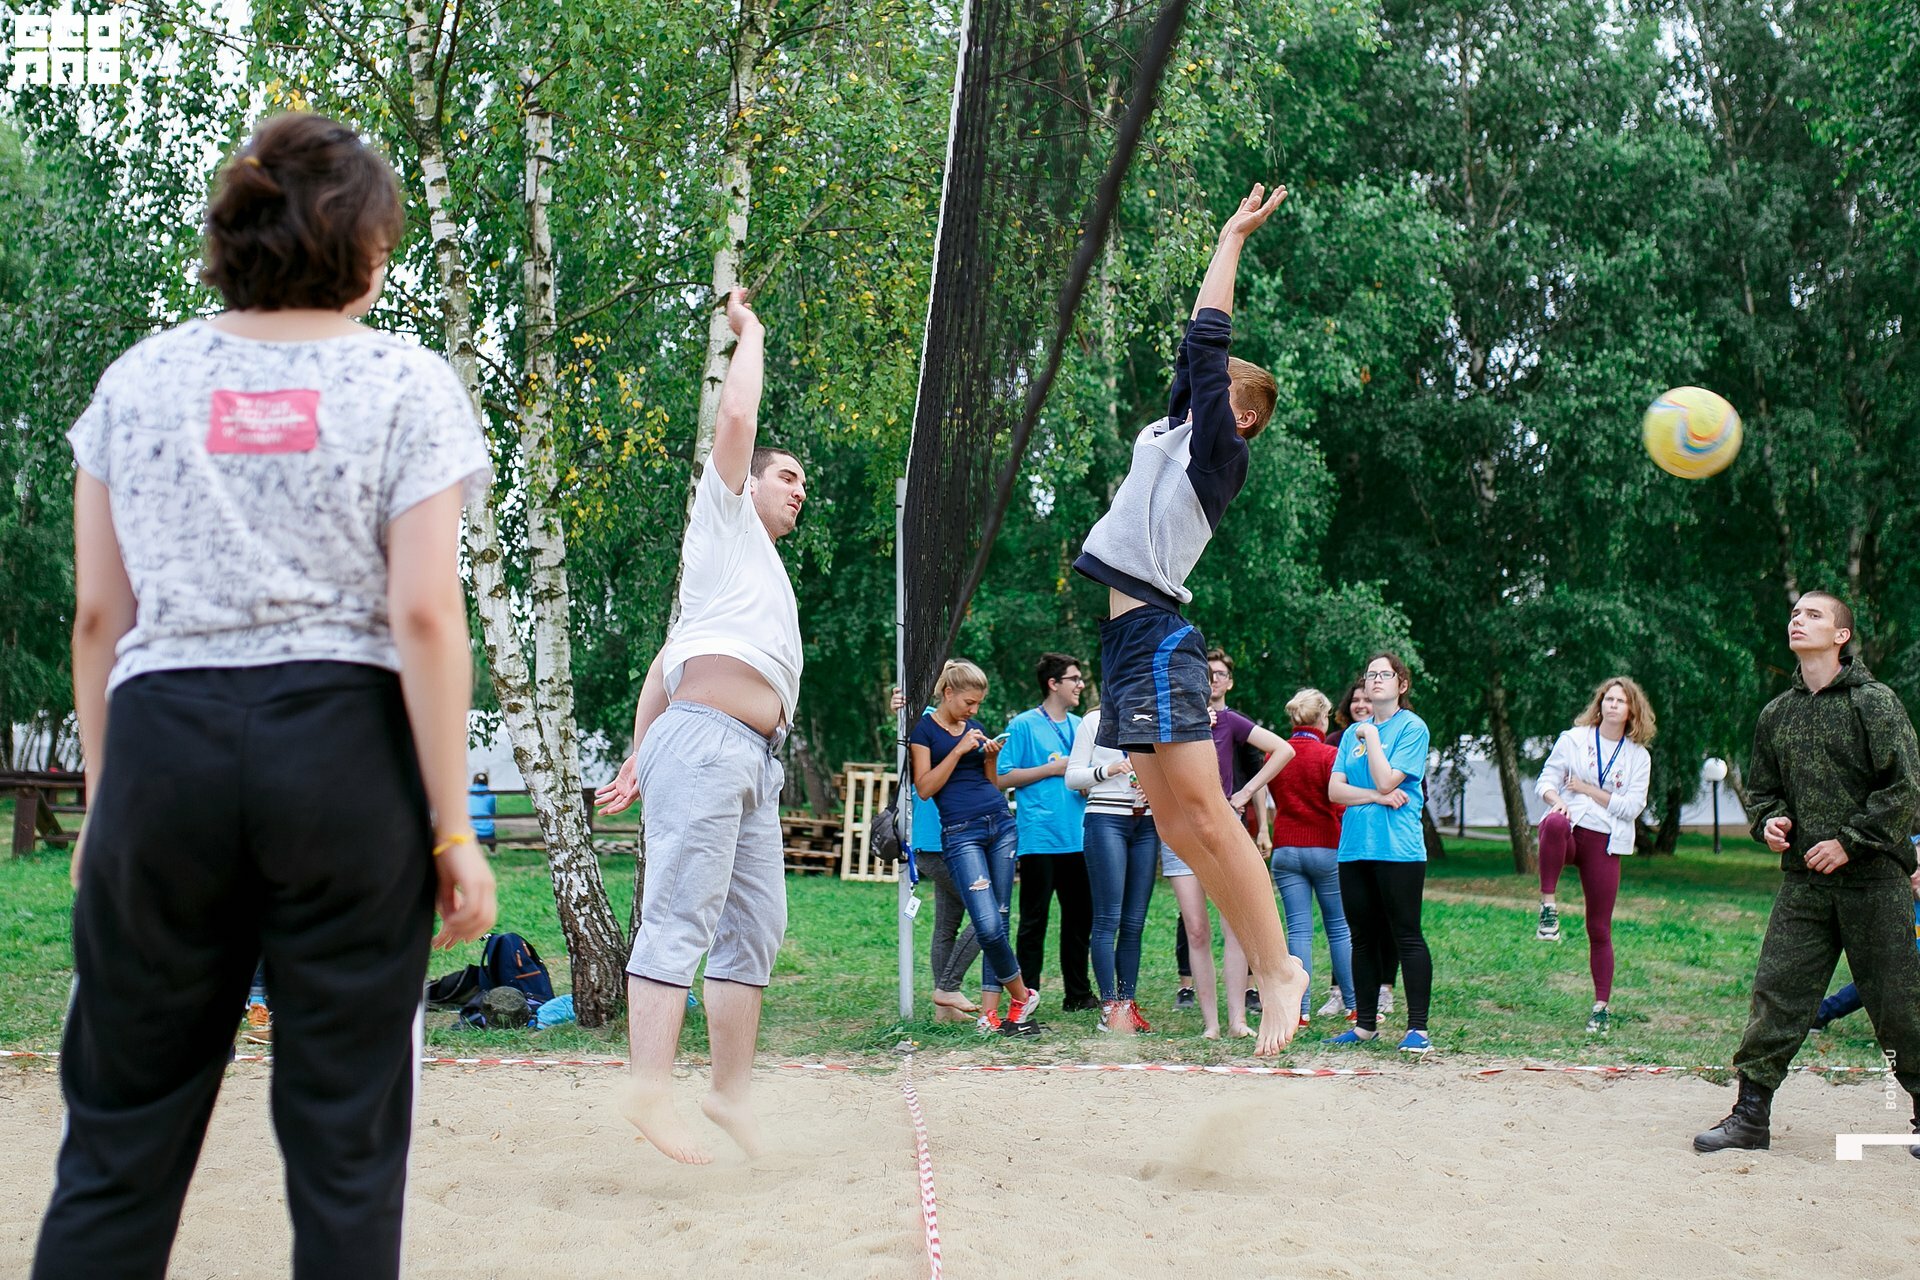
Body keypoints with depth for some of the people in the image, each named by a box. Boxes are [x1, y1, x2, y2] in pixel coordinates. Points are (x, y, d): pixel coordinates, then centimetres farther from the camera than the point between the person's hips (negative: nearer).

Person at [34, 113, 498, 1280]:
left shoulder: (139, 379, 9)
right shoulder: (407, 384, 0)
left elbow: (97, 616, 7)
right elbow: (424, 617, -7)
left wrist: (104, 798, 15)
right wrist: (453, 829, -4)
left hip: (161, 744, 3)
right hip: (343, 746, -2)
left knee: (123, 1126, 10)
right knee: (346, 1128, 7)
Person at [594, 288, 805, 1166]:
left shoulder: (761, 569, 32)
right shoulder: (724, 519, 12)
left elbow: (668, 659, 27)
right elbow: (735, 419, -4)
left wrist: (639, 758, 20)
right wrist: (749, 336, 11)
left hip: (753, 762, 9)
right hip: (707, 739, -9)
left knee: (755, 927, 6)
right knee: (682, 917, -16)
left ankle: (732, 1089, 10)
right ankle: (650, 1086, -22)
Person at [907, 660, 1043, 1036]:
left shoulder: (975, 728, 17)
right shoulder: (924, 729, 1)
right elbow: (925, 787, -7)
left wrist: (991, 757, 3)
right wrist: (959, 750, -10)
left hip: (1001, 824, 6)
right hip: (961, 831, -6)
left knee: (999, 921, 2)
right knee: (988, 924, -17)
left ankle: (990, 1011, 6)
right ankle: (1022, 995, 4)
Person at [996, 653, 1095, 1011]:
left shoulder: (1080, 726, 15)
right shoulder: (1024, 725, -3)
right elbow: (1003, 777, -7)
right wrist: (1052, 769, -10)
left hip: (1077, 837, 6)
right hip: (1039, 837, -6)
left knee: (1080, 917, 10)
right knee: (1034, 919, -2)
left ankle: (1078, 994, 20)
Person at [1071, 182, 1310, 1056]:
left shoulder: (1217, 450, -3)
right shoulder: (1175, 432, 18)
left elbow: (1203, 343, -5)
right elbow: (1198, 353, 25)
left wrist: (1232, 239, 3)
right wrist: (1228, 237, 30)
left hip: (1157, 637, -9)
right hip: (1130, 635, 9)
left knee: (1205, 816, -12)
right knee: (1175, 824, 7)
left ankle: (1277, 968, -8)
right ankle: (1266, 960, 11)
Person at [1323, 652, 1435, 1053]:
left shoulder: (1412, 727, -2)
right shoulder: (1353, 732, 15)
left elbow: (1386, 780, -13)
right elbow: (1335, 789, 6)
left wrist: (1371, 735, -4)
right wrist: (1378, 797, -9)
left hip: (1398, 848, -6)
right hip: (1354, 847, 6)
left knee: (1407, 936, -5)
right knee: (1362, 938, 11)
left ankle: (1417, 1028, -4)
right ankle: (1365, 1023, 18)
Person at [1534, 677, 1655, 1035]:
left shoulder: (1638, 757, 10)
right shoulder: (1573, 738, 8)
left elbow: (1632, 807, 0)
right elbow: (1547, 778, 3)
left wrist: (1588, 789, -6)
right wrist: (1555, 799, -19)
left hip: (1606, 841, 2)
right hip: (1571, 830, -1)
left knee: (1600, 930, 3)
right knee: (1554, 824, -42)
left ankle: (1601, 1006, 13)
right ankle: (1548, 906, -35)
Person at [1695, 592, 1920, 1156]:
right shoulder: (1776, 714, 11)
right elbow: (1760, 789, 21)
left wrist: (1849, 841, -13)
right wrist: (1769, 820, 0)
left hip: (1873, 878, -4)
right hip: (1803, 882, 4)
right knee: (1776, 995, -1)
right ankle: (1751, 1115, 4)